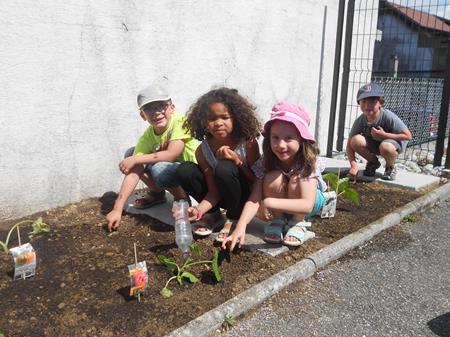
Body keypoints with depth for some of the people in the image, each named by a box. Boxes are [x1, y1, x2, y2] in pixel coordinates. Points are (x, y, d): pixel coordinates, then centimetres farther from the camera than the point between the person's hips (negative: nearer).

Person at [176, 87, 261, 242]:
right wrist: (199, 210, -32)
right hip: (222, 196, 4)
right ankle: (213, 215, 0)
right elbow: (214, 191, -13)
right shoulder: (202, 151, -13)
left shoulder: (248, 143, -20)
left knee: (224, 168, -33)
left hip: (248, 197, -3)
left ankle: (234, 219, -9)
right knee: (184, 170, -17)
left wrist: (237, 160, -28)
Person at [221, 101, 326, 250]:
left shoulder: (309, 162, -33)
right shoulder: (265, 163, -26)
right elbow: (254, 199, -31)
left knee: (297, 178, -33)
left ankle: (298, 223, -12)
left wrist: (270, 202, -54)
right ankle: (278, 221, -8)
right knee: (272, 177, -31)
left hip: (311, 201, -1)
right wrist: (240, 226, -48)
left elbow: (307, 206, -43)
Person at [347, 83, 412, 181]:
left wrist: (384, 135, -32)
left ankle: (390, 167, -1)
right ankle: (373, 162, 6)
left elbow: (408, 135, -24)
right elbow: (350, 144, -16)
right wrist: (354, 165, -29)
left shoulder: (388, 117, -28)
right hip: (373, 144, 4)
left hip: (394, 142, -4)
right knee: (356, 140, -25)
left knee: (386, 147, -40)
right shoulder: (360, 121, -18)